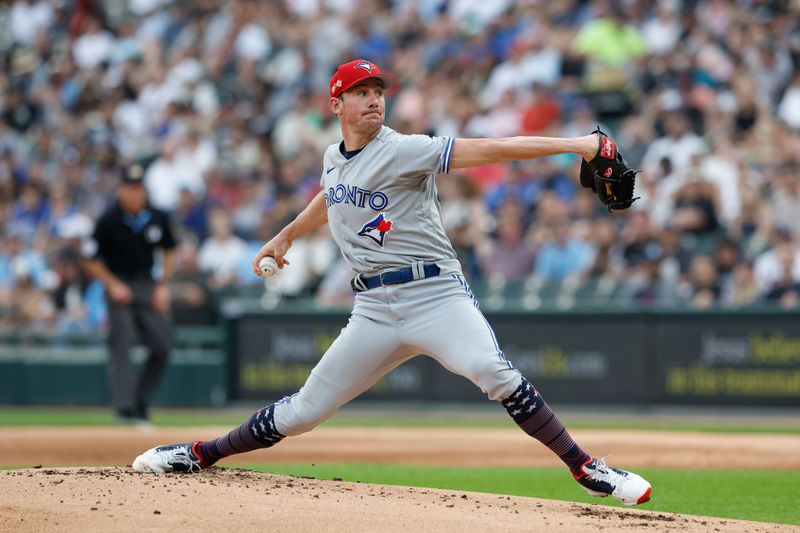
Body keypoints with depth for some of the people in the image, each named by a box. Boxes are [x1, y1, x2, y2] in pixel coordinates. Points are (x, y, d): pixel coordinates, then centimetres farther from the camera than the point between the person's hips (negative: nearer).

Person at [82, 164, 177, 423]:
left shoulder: (158, 218, 0)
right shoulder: (109, 221, -12)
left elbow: (167, 251, 15)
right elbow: (90, 260, -4)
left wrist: (164, 285, 6)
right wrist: (112, 285, -12)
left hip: (149, 286, 4)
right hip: (119, 284, -4)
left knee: (162, 345, -1)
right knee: (121, 344, -13)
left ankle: (140, 399, 14)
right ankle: (125, 405, -15)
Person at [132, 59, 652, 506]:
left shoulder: (403, 150, -9)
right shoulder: (334, 159, 11)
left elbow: (487, 149, -20)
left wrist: (573, 144, -28)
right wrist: (286, 235, 45)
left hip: (435, 294, -5)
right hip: (375, 308, 5)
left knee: (494, 373, -29)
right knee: (303, 411, 5)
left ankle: (588, 471, -24)